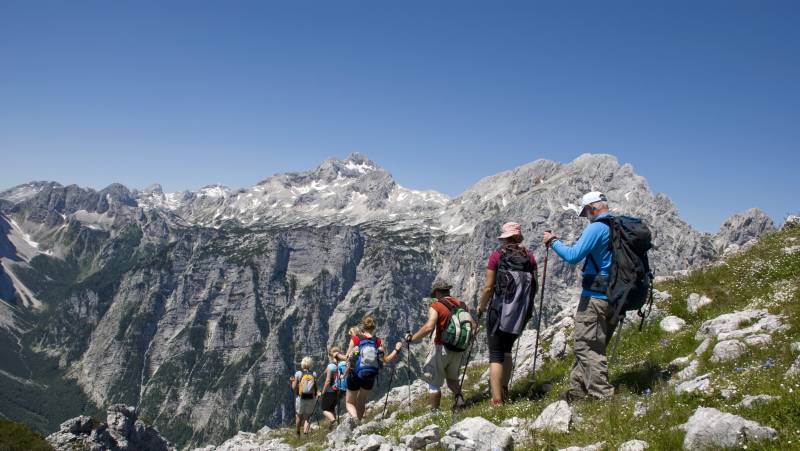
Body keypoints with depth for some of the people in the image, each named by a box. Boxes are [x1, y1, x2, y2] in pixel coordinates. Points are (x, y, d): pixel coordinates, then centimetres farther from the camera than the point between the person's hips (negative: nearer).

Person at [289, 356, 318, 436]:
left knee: (299, 416, 22)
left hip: (300, 398, -1)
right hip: (311, 399, 1)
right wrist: (315, 398, 14)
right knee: (308, 417, 14)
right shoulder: (313, 375, -3)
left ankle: (298, 434, 32)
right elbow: (316, 389, 1)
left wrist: (293, 381, 13)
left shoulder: (298, 373, -8)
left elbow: (294, 388, -6)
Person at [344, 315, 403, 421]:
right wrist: (396, 350, -1)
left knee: (349, 402, 13)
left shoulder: (355, 339, -11)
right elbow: (386, 360, -7)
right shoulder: (378, 342, -6)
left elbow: (347, 359, -9)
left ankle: (354, 418, -15)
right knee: (361, 403, 25)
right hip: (370, 377, 3)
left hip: (355, 376, -2)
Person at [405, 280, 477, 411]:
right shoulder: (462, 305, 5)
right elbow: (474, 325, 7)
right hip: (458, 350, 6)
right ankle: (458, 396, 1)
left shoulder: (436, 306, -11)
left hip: (442, 348, -5)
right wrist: (468, 339, 26)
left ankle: (435, 411, 5)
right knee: (452, 378, 25)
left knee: (434, 383, 6)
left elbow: (429, 327, -26)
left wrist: (411, 338, -17)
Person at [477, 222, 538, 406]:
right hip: (521, 313, 4)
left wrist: (481, 306, 10)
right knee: (507, 350, 25)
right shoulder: (529, 256, 3)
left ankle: (497, 400, -6)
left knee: (496, 355, 1)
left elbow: (488, 287, -6)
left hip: (499, 310, -4)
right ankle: (503, 389, 28)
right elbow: (534, 287, 6)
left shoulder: (497, 255, -6)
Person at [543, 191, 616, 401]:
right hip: (615, 296, 9)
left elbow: (573, 256, -18)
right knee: (594, 345, 15)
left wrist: (553, 241, -4)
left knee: (587, 347, -2)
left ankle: (602, 395, -3)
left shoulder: (596, 227, -14)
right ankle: (578, 388, 22)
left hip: (595, 296, -9)